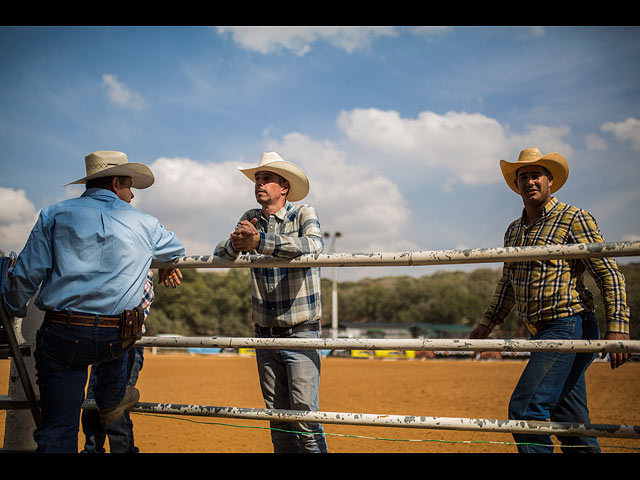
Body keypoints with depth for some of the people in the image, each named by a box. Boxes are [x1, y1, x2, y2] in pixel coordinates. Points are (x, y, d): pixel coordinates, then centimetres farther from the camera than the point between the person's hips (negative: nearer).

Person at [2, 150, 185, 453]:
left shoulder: (54, 215, 6)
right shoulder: (143, 224, 9)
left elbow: (26, 274, 1)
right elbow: (177, 250, 29)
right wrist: (167, 268, 53)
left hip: (60, 337, 0)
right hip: (115, 341, 1)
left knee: (57, 430, 6)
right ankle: (112, 399, 41)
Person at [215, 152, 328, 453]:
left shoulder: (304, 214, -4)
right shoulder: (250, 219, 10)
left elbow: (313, 245, -25)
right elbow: (220, 253, 3)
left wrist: (259, 241, -30)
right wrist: (236, 243, -20)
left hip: (300, 332, -5)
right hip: (265, 334, 5)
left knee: (304, 414, -9)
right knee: (277, 415, 10)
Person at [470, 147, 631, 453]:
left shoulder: (574, 219, -6)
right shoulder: (514, 231, 15)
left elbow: (610, 275, -10)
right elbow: (508, 285, 26)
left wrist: (617, 328, -20)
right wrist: (487, 323, 24)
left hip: (569, 327, -7)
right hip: (544, 334, 8)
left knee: (525, 408, -16)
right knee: (570, 421, 10)